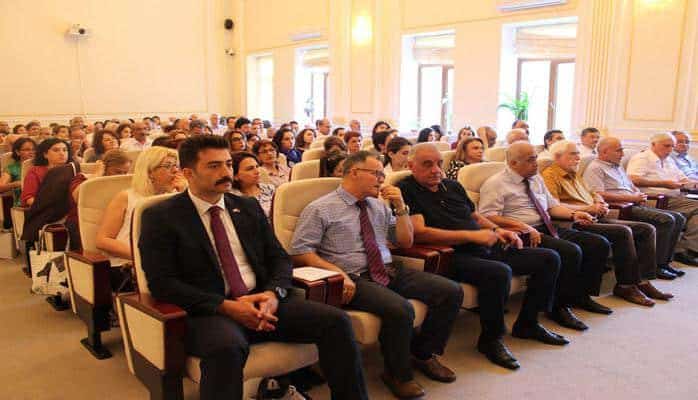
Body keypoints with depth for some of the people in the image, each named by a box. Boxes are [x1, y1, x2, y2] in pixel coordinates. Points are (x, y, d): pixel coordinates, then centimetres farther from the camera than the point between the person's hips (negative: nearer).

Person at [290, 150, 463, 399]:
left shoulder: (379, 205, 16)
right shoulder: (320, 209, -3)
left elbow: (405, 242, 19)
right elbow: (299, 252, -7)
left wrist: (400, 207, 4)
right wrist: (338, 273, -19)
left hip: (389, 272, 7)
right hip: (355, 279, -7)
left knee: (451, 291, -9)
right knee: (400, 309, -34)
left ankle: (424, 354, 12)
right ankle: (397, 374, -4)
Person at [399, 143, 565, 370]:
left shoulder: (452, 186, 19)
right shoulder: (406, 190, -7)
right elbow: (419, 233, -19)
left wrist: (497, 230, 7)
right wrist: (472, 235, -17)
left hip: (487, 249, 9)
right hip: (452, 257, -8)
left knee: (549, 258, 6)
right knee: (500, 272, -36)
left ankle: (527, 324, 18)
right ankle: (491, 339, -12)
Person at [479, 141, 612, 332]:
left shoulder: (536, 179, 20)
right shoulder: (496, 183, -6)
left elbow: (552, 205, 24)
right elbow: (489, 217, -17)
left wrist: (573, 214, 4)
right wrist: (523, 227, -25)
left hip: (548, 229, 9)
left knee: (600, 244, -1)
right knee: (571, 251, -29)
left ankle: (583, 296, 10)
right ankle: (559, 307, -13)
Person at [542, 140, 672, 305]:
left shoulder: (574, 175, 25)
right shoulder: (550, 175, -5)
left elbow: (593, 193, 33)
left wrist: (601, 204, 8)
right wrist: (588, 208, -14)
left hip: (597, 218, 10)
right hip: (579, 223, -10)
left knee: (647, 229, 0)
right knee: (623, 232, -28)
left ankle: (642, 281, -3)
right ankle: (626, 285, -16)